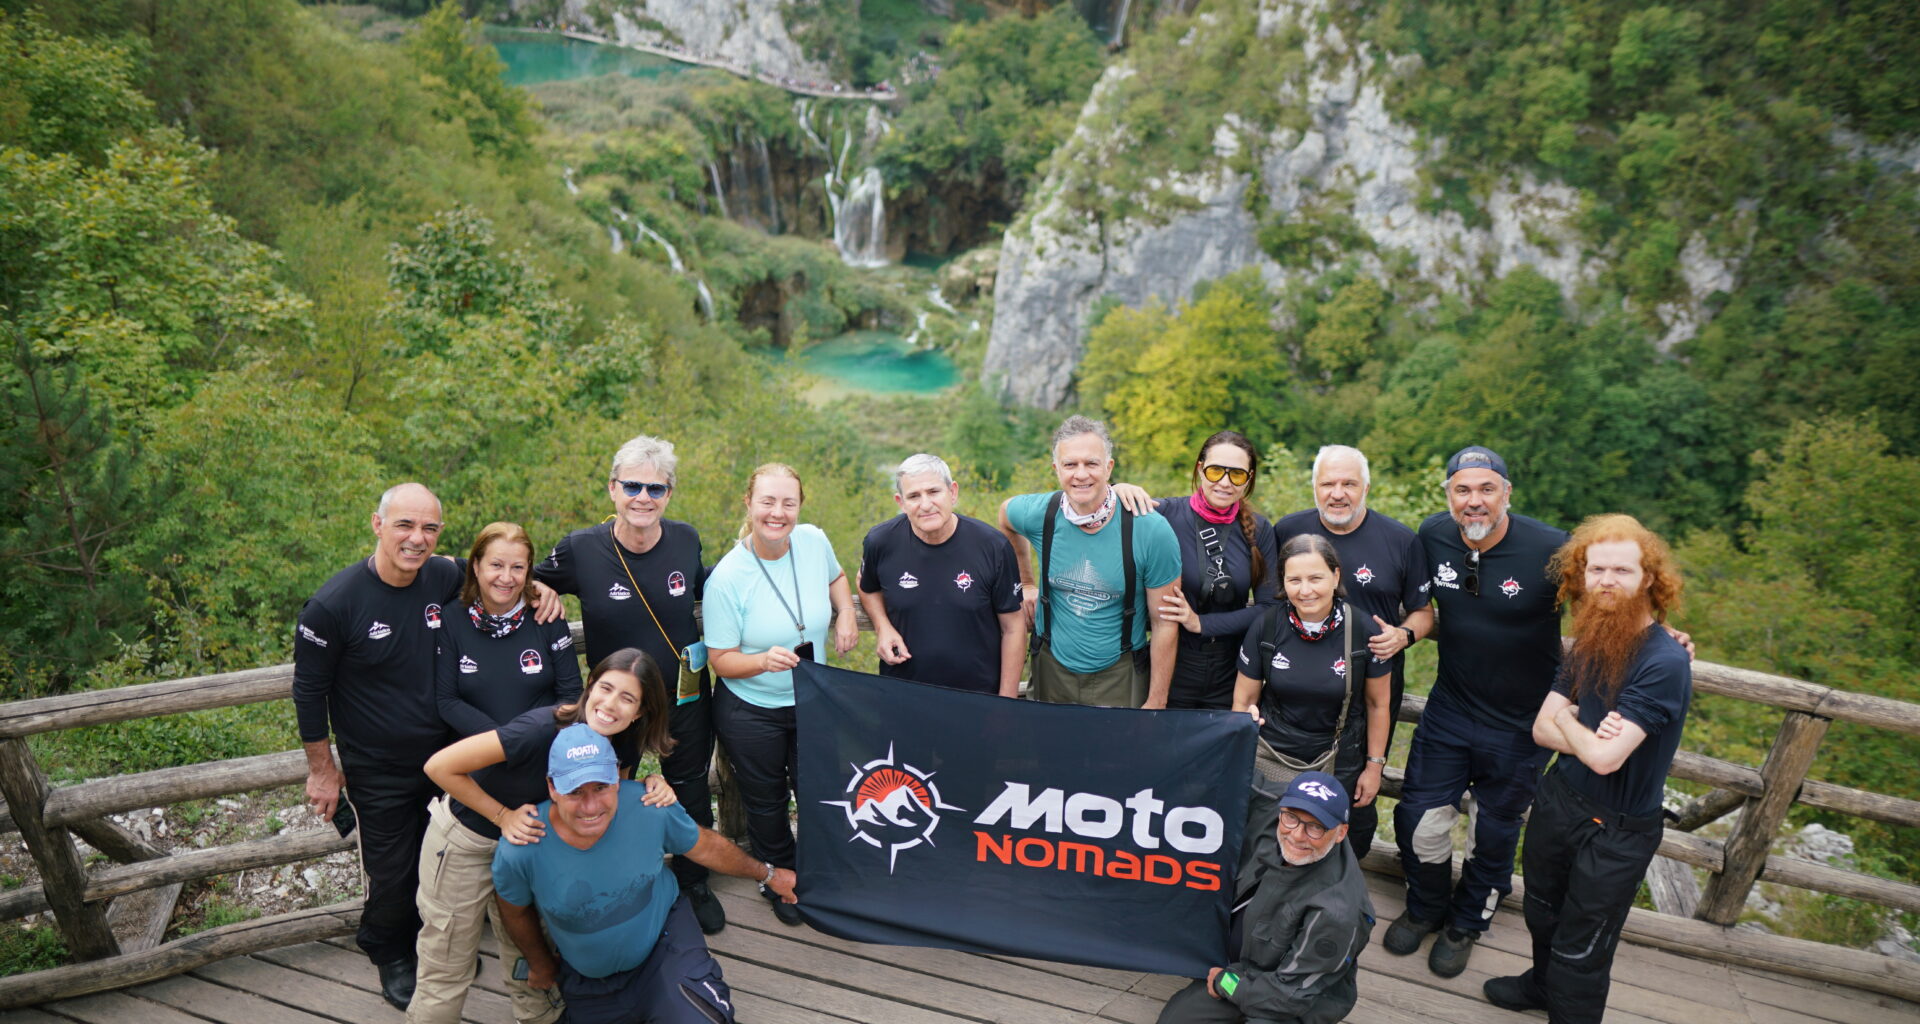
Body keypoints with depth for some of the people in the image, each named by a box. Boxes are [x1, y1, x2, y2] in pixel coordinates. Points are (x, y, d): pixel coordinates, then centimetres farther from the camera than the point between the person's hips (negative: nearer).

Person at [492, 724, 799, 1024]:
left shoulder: (650, 807, -27)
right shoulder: (518, 853, -29)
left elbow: (705, 846, -7)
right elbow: (516, 912, -5)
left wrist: (768, 875, 6)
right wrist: (541, 963, 13)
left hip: (666, 934, -1)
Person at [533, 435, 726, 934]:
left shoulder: (685, 539, -11)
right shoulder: (580, 549, -17)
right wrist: (539, 591, -19)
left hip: (686, 700, 2)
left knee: (691, 795, 21)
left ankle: (693, 883, 47)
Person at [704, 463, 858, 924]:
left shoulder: (814, 541, -12)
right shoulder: (727, 578, -24)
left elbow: (835, 576, 13)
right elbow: (721, 660, -17)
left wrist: (846, 613, -6)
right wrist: (765, 661, -35)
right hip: (750, 711, -3)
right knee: (766, 802, 17)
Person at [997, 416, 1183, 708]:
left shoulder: (1152, 530, -19)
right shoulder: (1039, 515, -13)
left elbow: (1165, 623, -12)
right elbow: (1006, 511, 14)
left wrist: (1156, 702, -9)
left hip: (1119, 674, -2)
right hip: (1052, 669, 3)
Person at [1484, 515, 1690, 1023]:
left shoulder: (1665, 664, -27)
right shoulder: (1588, 644, -2)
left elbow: (1604, 758, -31)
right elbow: (1542, 728, -5)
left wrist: (1566, 721, -11)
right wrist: (1591, 739, -25)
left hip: (1617, 830, -7)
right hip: (1557, 799, 7)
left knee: (1579, 948, 9)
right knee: (1542, 913, 29)